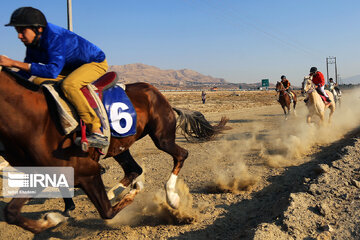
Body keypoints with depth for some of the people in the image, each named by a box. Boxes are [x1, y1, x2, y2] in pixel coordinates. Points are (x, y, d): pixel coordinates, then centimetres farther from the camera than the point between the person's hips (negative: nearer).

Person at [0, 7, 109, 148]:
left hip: (96, 62, -9)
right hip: (72, 67, 9)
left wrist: (14, 63, -43)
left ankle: (96, 131, -34)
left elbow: (53, 71, -44)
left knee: (68, 85, -37)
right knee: (37, 82, 2)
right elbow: (25, 74, 6)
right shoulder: (32, 43, -2)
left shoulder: (55, 37, -31)